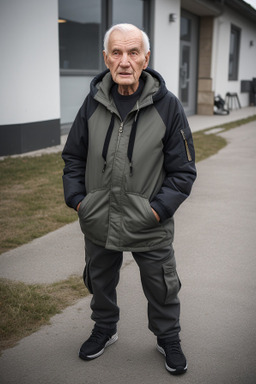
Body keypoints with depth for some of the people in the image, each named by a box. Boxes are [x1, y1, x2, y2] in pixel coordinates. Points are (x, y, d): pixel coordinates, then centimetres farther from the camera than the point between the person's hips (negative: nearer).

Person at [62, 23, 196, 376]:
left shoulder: (167, 106, -11)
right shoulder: (94, 102, -3)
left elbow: (183, 171, -7)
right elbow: (73, 157, 7)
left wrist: (158, 209, -15)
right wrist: (77, 199, -3)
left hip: (150, 227, -2)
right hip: (98, 223, 3)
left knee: (162, 289, 15)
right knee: (100, 283, 22)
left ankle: (168, 339, 42)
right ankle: (105, 330, 49)